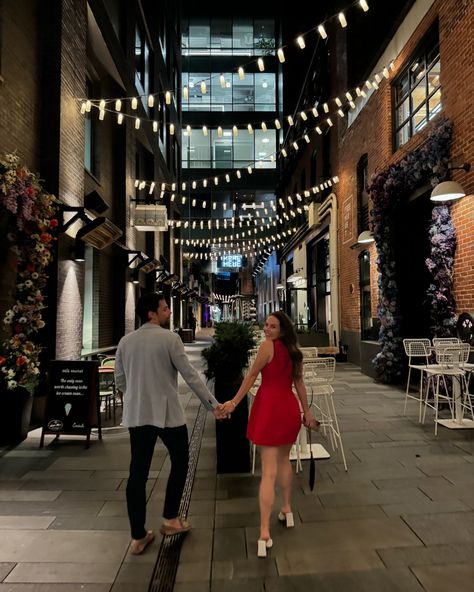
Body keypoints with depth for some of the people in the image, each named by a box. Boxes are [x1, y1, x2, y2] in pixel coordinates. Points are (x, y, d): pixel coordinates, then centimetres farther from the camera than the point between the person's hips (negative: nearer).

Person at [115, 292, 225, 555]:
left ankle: (138, 536, 18)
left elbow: (120, 380, 10)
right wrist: (212, 404, -6)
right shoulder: (169, 338, -12)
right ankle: (170, 519, 27)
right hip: (167, 412, -5)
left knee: (138, 471, 10)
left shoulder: (125, 341, 4)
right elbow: (190, 375, -13)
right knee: (179, 461, 17)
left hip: (136, 414, 5)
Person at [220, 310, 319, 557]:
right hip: (290, 408, 6)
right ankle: (287, 510, 42)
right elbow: (299, 383, 14)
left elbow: (252, 375, -7)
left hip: (270, 407, -6)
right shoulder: (293, 351, 11)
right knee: (283, 460, 27)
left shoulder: (268, 345, -8)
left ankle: (264, 534, -2)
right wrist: (307, 412, 21)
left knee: (269, 472, -3)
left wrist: (234, 402, -1)